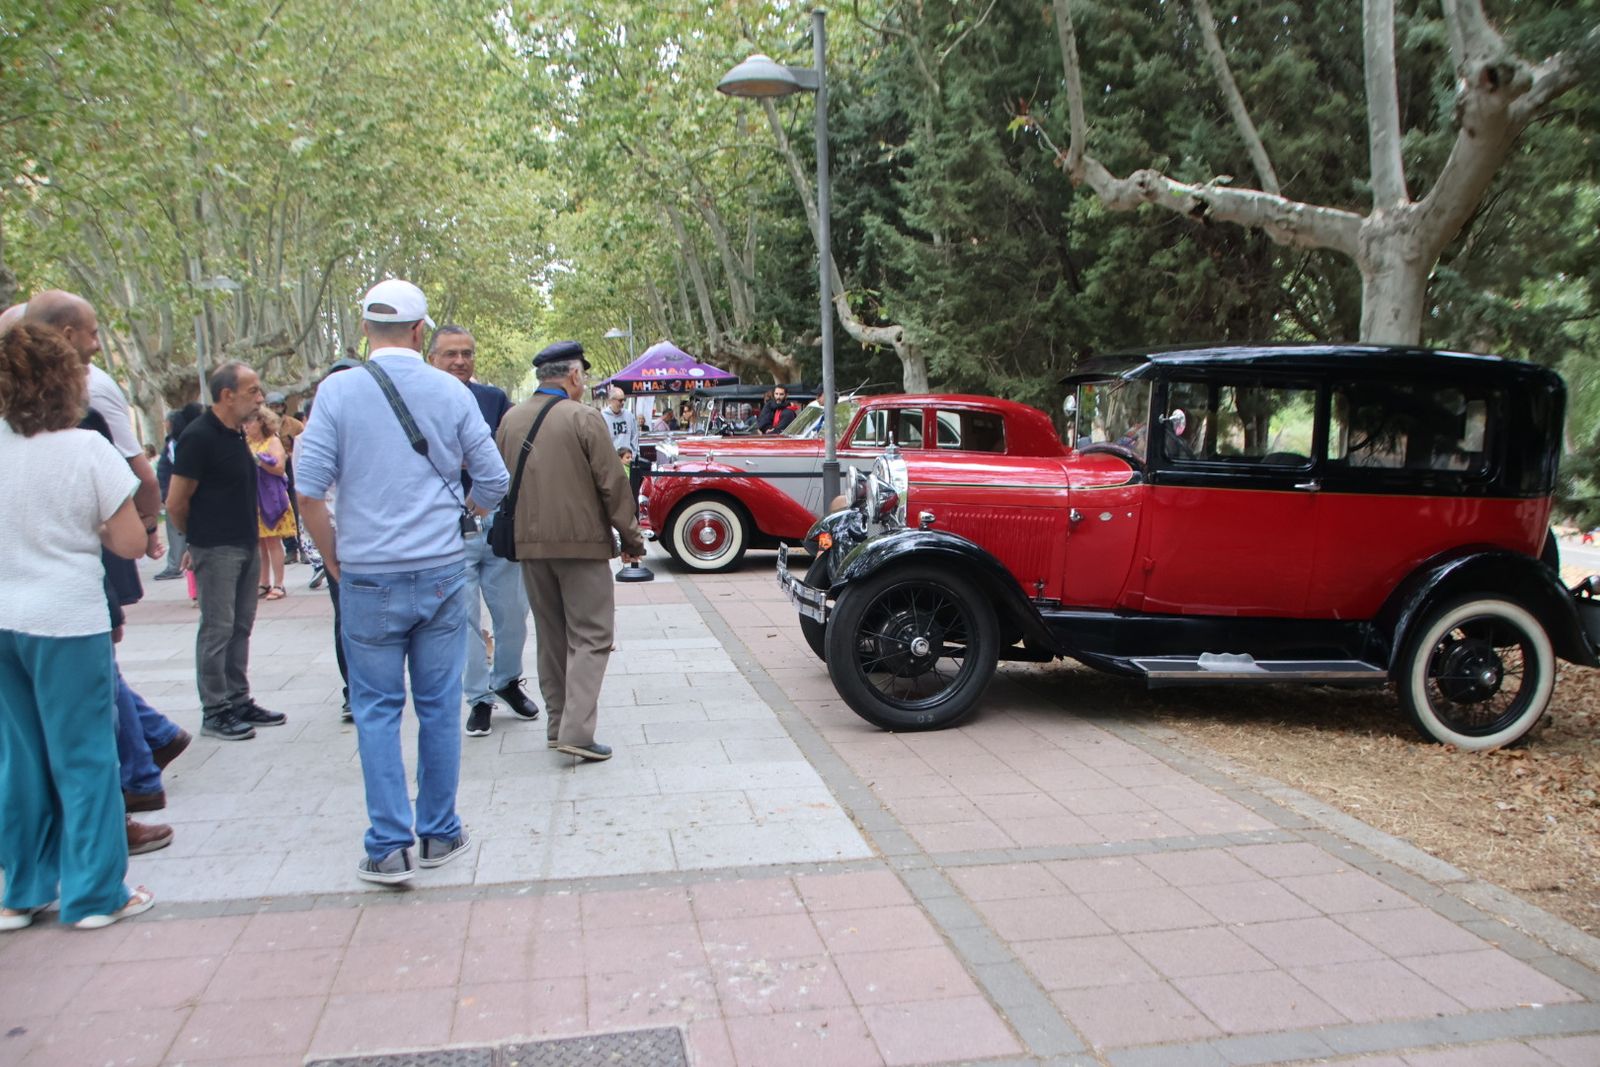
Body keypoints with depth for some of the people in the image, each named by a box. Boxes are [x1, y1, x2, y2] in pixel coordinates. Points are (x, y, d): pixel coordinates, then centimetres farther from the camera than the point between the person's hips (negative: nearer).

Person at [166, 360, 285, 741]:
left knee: (240, 626, 12)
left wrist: (252, 536, 15)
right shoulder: (199, 437, -15)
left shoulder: (237, 435, 11)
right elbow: (176, 502, -13)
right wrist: (197, 538, 2)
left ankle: (239, 702, 21)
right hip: (216, 550, -8)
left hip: (246, 547, 8)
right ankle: (214, 712, 6)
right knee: (217, 629, -2)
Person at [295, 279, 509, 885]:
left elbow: (309, 492, -10)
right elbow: (493, 483, 1)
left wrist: (334, 560, 4)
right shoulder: (450, 392, 0)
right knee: (439, 707, 11)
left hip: (369, 578, -1)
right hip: (441, 571, 1)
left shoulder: (338, 392, -4)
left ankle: (390, 847, 9)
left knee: (377, 711, 8)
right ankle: (440, 835, 21)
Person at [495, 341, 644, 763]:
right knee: (590, 637, -1)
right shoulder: (584, 418, -11)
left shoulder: (510, 420, 7)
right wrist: (631, 537, -2)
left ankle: (556, 725, 21)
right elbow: (612, 485, -11)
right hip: (581, 542, -6)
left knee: (551, 637, 16)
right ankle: (576, 731, -10)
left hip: (529, 544, 6)